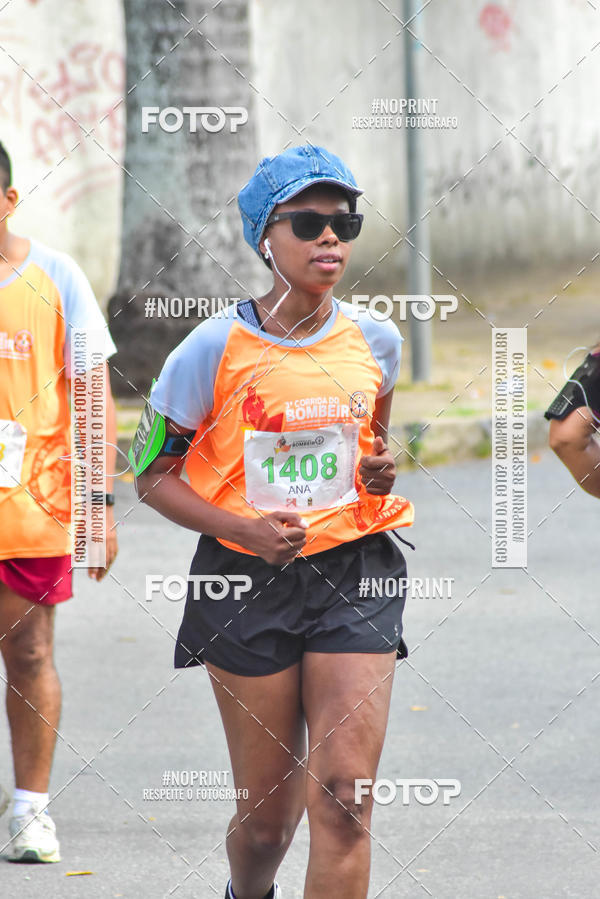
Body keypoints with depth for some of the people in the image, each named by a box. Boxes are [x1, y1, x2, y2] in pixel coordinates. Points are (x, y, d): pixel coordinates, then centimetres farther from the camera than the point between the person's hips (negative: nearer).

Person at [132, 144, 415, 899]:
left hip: (354, 574, 2)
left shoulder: (374, 341, 3)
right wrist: (245, 529, -17)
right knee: (268, 812, 7)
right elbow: (152, 474, -2)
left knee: (344, 799, -12)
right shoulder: (215, 347, -8)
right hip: (248, 581, -2)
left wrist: (380, 475, -1)